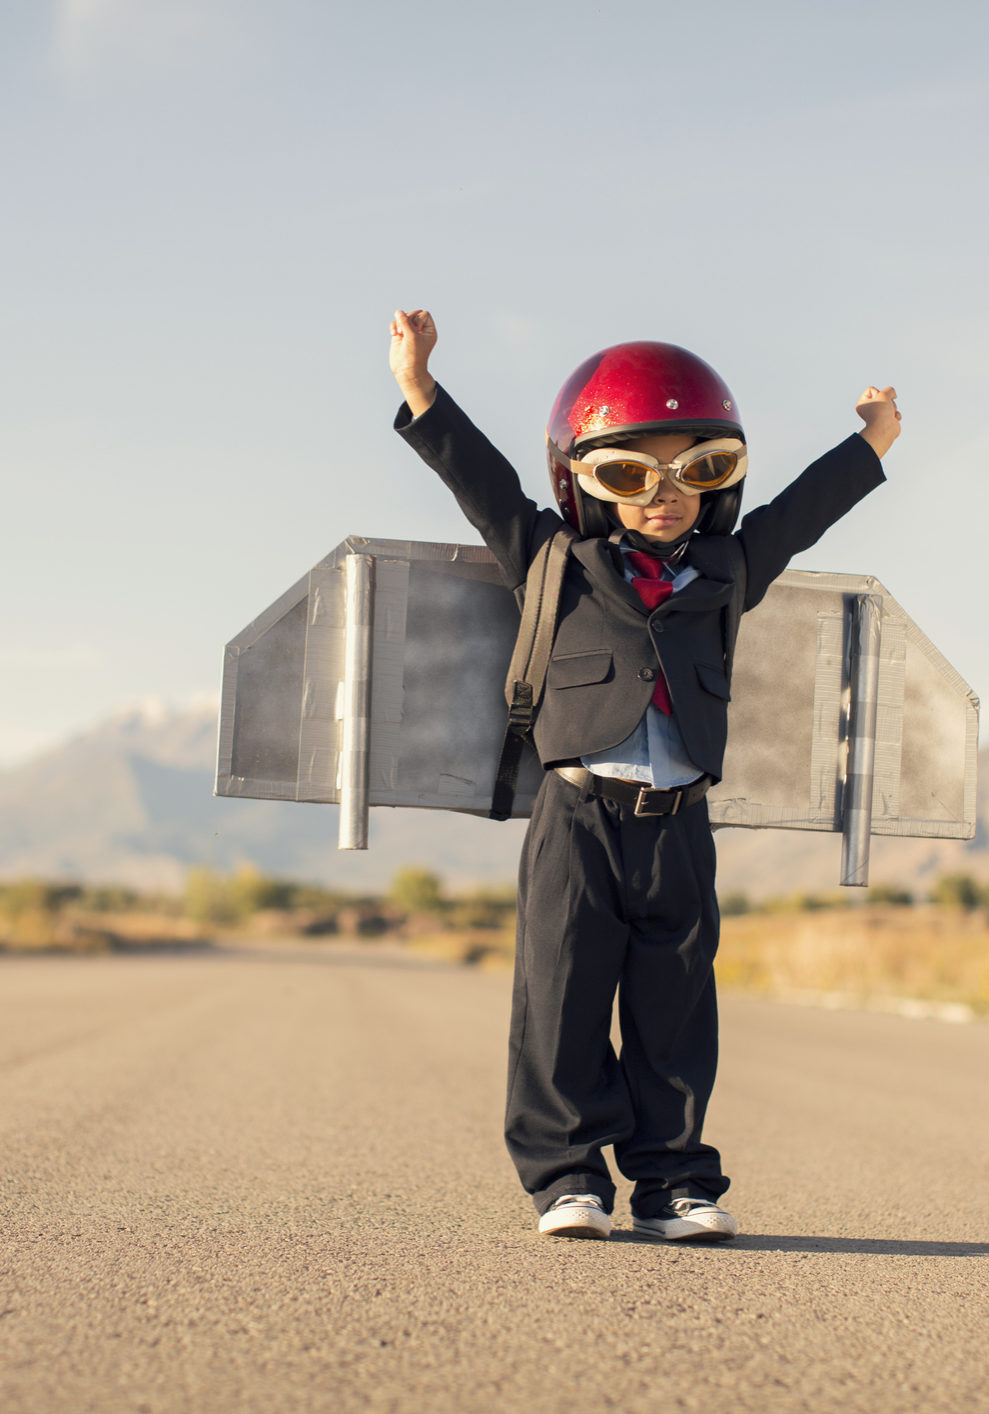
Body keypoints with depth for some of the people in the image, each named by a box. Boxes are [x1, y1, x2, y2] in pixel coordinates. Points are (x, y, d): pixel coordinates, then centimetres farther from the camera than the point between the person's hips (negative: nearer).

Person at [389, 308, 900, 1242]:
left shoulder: (727, 571, 13)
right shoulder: (561, 568, 6)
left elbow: (798, 511, 26)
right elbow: (486, 487, 2)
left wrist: (871, 441, 36)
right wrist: (420, 392, -5)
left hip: (678, 825, 2)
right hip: (579, 819, -2)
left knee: (674, 1012, 4)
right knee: (564, 1003, -2)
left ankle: (672, 1181, 12)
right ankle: (568, 1176, 6)